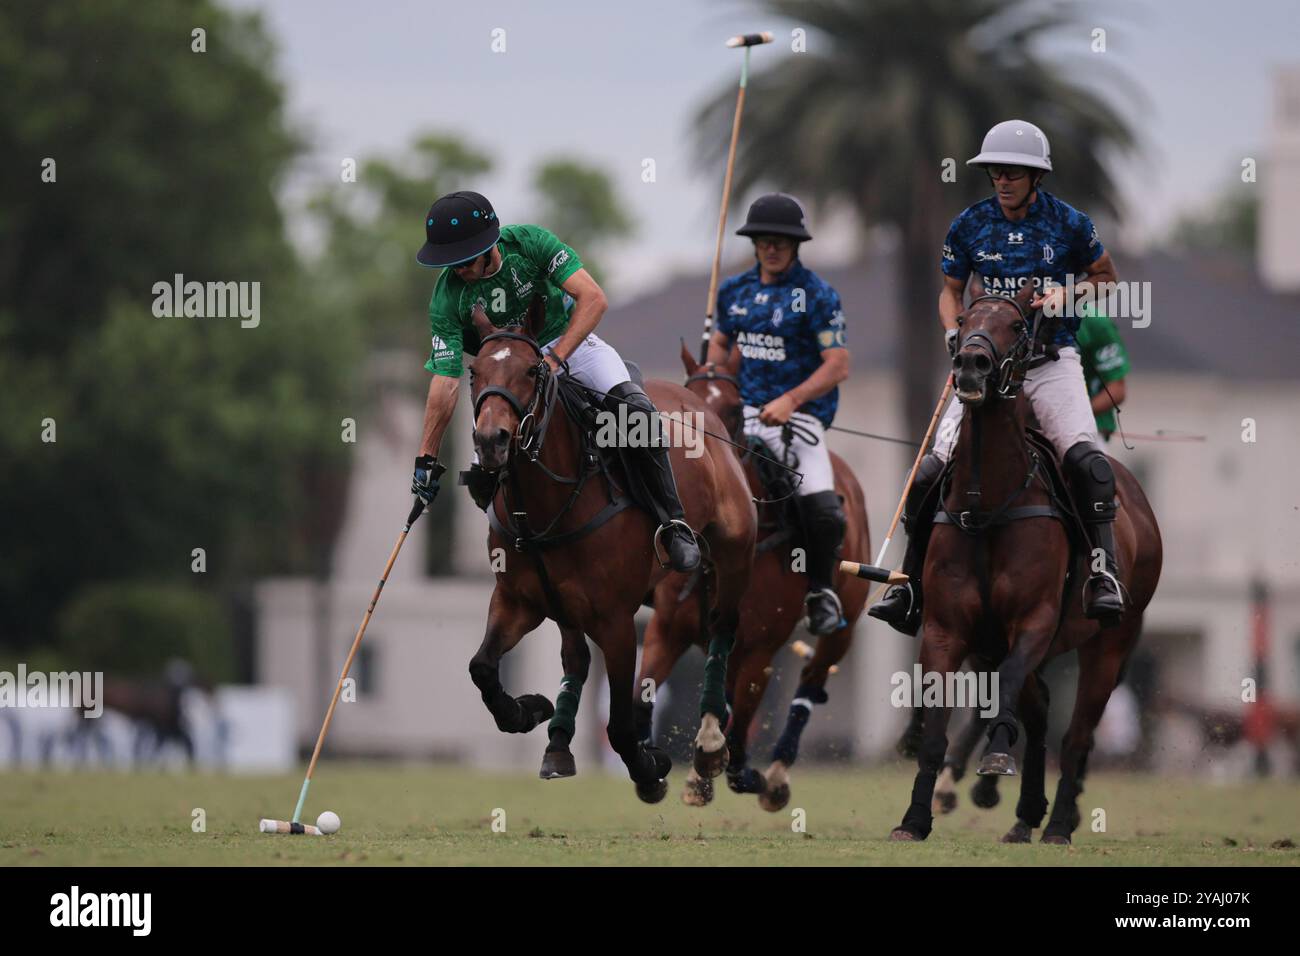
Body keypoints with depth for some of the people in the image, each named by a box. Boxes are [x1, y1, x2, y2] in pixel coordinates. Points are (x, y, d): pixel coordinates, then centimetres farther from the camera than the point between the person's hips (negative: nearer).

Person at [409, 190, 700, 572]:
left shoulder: (530, 243, -23)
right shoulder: (447, 297, -21)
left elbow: (593, 298, -28)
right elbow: (445, 380, -22)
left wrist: (554, 360, -37)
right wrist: (426, 458, -27)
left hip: (569, 340, -1)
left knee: (635, 410, -26)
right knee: (482, 478, -13)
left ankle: (672, 523, -18)